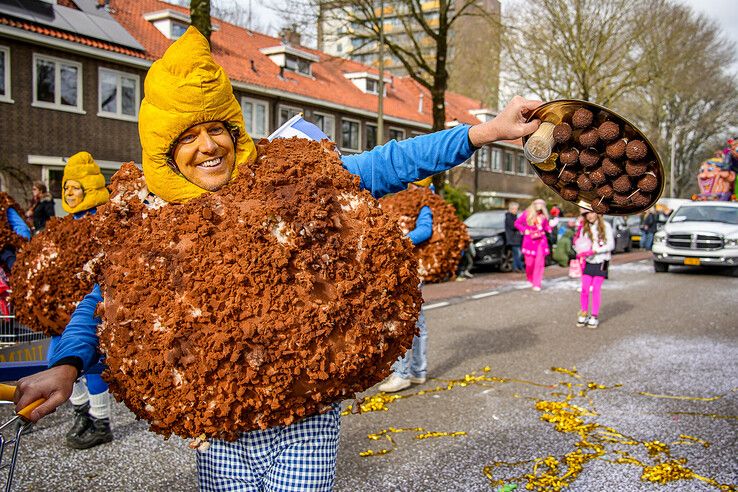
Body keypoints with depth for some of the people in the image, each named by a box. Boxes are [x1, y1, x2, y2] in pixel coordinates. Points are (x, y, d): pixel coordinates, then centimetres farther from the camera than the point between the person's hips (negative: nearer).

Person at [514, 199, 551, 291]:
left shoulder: (543, 215, 0)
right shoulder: (527, 213, -4)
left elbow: (546, 226, 11)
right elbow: (517, 223, 3)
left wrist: (550, 228, -10)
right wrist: (524, 230, -9)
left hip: (541, 240, 1)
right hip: (529, 241, -1)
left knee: (540, 262, -6)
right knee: (529, 262, 3)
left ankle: (537, 284, -1)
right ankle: (530, 279, 31)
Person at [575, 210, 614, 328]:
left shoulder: (605, 226, -4)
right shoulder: (584, 228, 6)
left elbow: (611, 245, -8)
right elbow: (580, 243, 5)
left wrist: (594, 251, -17)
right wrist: (583, 253, -18)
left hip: (601, 262, -3)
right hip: (588, 262, 3)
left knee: (596, 289, -2)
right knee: (584, 289, -2)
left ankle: (594, 316, 7)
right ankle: (583, 314, 11)